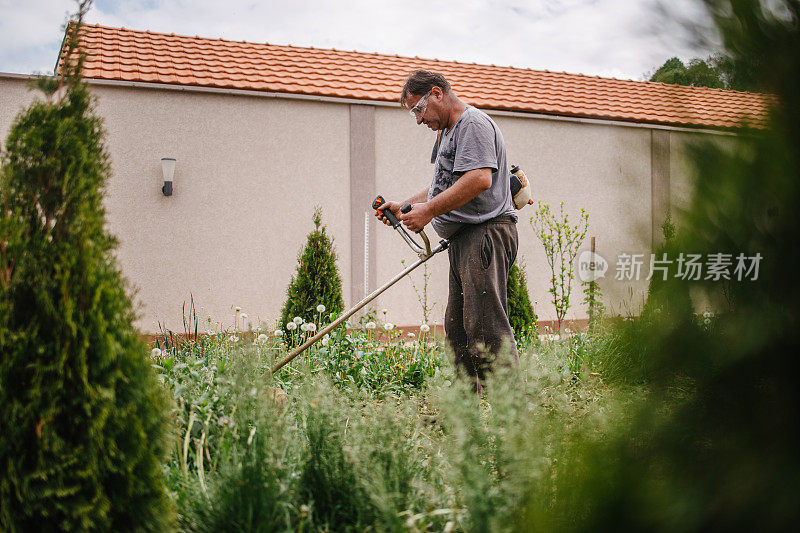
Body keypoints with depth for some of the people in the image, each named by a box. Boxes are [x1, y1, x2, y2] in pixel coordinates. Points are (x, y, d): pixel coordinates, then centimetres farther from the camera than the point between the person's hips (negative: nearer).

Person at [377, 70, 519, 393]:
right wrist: (404, 207, 22)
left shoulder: (473, 124, -7)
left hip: (485, 235, -11)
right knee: (458, 331, 8)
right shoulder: (447, 132, 26)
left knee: (486, 327, -16)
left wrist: (430, 210, -19)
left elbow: (480, 178, -22)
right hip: (463, 242, 11)